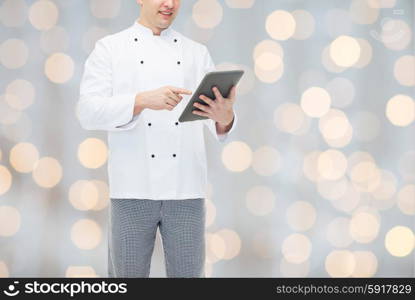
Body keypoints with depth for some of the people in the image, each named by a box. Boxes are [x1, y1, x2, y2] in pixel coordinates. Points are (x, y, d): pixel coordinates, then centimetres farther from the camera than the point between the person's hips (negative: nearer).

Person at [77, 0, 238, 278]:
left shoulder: (197, 53, 12)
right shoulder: (109, 48, 4)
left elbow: (217, 118, 3)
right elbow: (89, 111, -9)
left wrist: (225, 117, -21)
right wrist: (143, 100, -24)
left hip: (186, 190, 2)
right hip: (133, 189, -2)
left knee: (188, 273, 5)